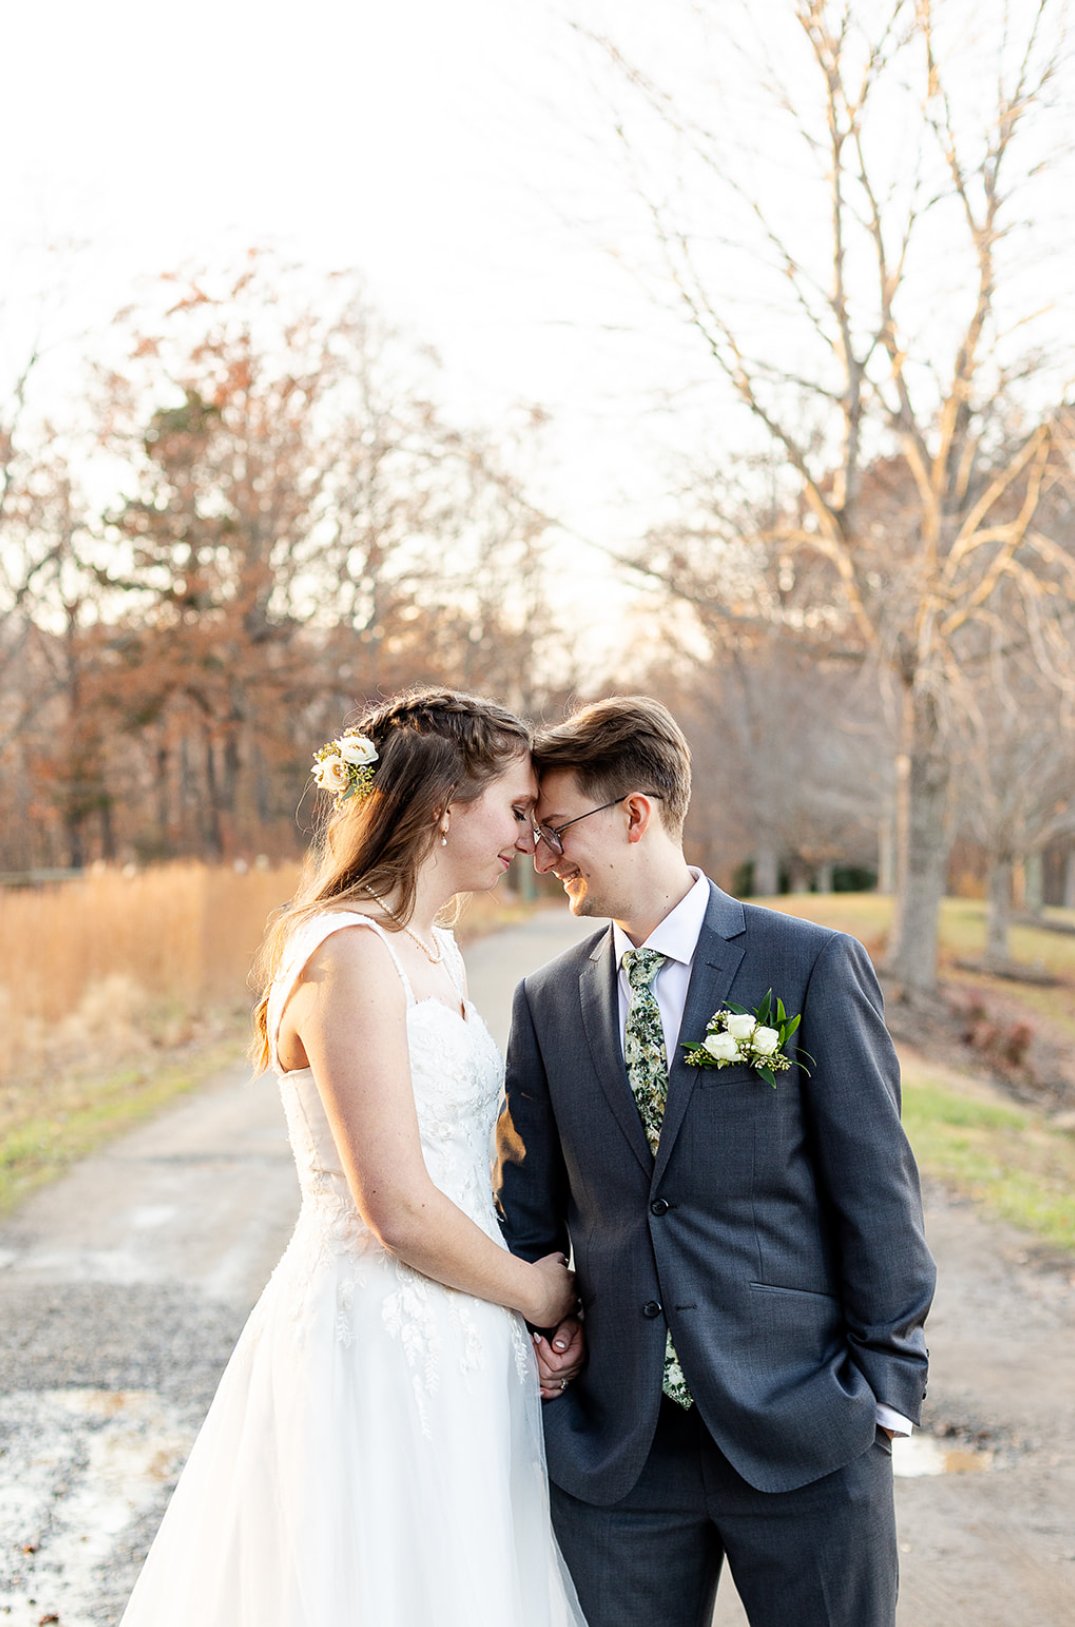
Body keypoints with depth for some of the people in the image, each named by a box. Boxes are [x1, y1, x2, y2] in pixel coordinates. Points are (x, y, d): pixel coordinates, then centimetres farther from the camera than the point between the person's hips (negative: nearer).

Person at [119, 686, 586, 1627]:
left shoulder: (434, 951, 11)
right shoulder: (350, 956, -18)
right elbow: (398, 1210, -22)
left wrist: (533, 1287, 1)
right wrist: (539, 1294, -7)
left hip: (455, 1353, 9)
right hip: (377, 1348, -9)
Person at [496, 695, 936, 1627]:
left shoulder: (812, 967, -4)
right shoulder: (547, 1002, 7)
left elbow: (876, 1191, -4)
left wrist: (884, 1388, -6)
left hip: (801, 1430, -3)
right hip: (614, 1443, 3)